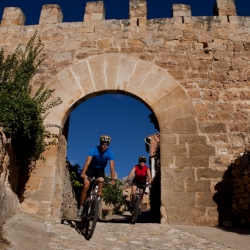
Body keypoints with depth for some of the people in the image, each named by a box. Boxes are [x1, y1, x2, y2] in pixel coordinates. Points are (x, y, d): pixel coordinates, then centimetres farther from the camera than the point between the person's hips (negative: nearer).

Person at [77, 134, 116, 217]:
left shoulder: (110, 153, -22)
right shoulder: (94, 150, -27)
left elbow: (112, 167, -28)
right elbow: (88, 162, -38)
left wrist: (113, 179, -39)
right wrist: (83, 173, -52)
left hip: (100, 170, 2)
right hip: (90, 168, -2)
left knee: (100, 188, -12)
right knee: (86, 187, -13)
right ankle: (81, 206, 2)